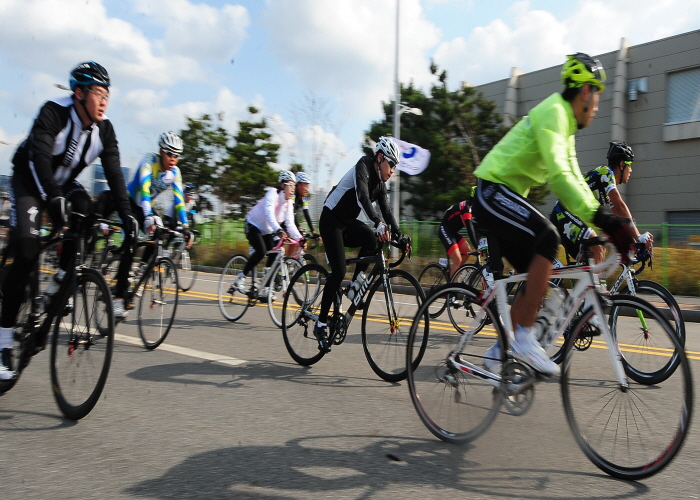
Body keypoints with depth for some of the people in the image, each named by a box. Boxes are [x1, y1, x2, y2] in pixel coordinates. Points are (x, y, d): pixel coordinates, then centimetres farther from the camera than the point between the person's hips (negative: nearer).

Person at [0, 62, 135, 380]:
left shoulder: (104, 130, -13)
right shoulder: (54, 113, -27)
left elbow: (114, 174, -16)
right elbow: (40, 157, -39)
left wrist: (126, 214, -28)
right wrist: (54, 199, -52)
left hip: (64, 182, 5)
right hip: (29, 179, -5)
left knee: (87, 217, -28)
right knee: (26, 255, -17)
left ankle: (59, 283, -6)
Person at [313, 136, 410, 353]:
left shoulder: (380, 184, 5)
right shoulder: (363, 166, -19)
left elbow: (387, 211, 3)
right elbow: (363, 196, -36)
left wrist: (399, 236, -9)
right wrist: (378, 223, -49)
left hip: (348, 222, 8)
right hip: (331, 219, -8)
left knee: (371, 238, -22)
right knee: (338, 271, -17)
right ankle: (321, 325, -7)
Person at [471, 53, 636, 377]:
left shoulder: (566, 126, 19)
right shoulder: (553, 111, -14)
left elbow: (574, 181, 16)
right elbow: (558, 175, -29)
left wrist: (607, 222, 5)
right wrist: (599, 217, -35)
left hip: (504, 198, 10)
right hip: (492, 193, -10)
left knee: (537, 275, 6)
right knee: (548, 238, -28)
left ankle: (499, 353, 11)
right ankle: (525, 338, -24)